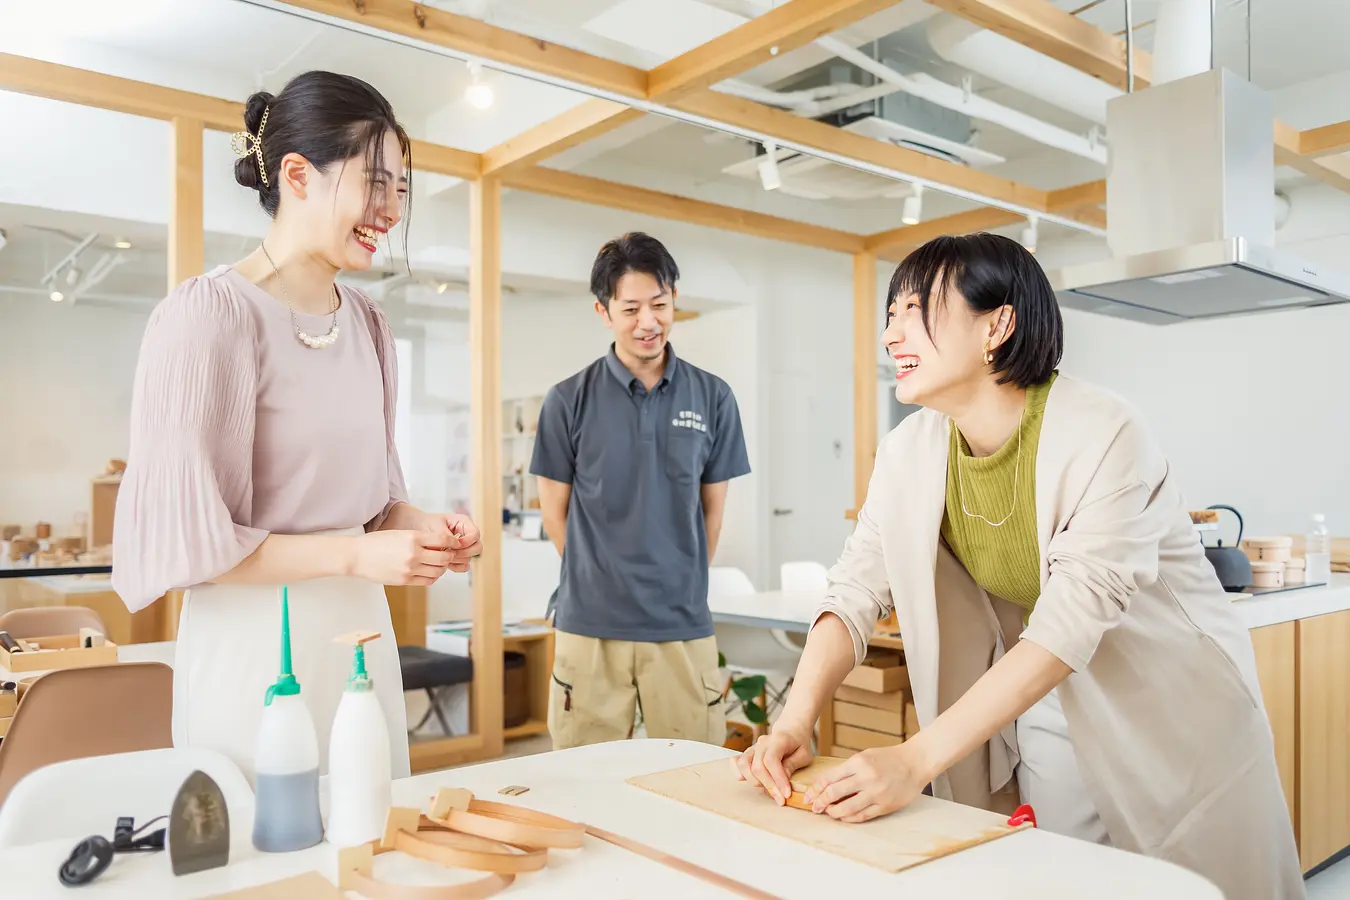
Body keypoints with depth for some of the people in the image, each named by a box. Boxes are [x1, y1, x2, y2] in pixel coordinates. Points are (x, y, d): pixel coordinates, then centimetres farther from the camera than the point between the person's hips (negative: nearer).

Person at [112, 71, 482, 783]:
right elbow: (177, 536, -14)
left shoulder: (368, 323, 8)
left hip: (361, 632, 7)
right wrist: (358, 554, -17)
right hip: (256, 640, -6)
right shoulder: (209, 314, -13)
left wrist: (423, 529, -3)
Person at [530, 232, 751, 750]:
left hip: (683, 626, 1)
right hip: (590, 627, -1)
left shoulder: (712, 398, 3)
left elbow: (712, 510, 10)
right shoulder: (569, 401, -1)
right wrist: (601, 580, 10)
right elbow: (555, 513, 6)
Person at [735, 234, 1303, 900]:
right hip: (1041, 704, 4)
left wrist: (915, 760, -38)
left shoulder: (1103, 438, -27)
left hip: (1174, 717, -4)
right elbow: (856, 593, -11)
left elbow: (1067, 627, -32)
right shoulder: (910, 451, -10)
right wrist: (793, 725, -26)